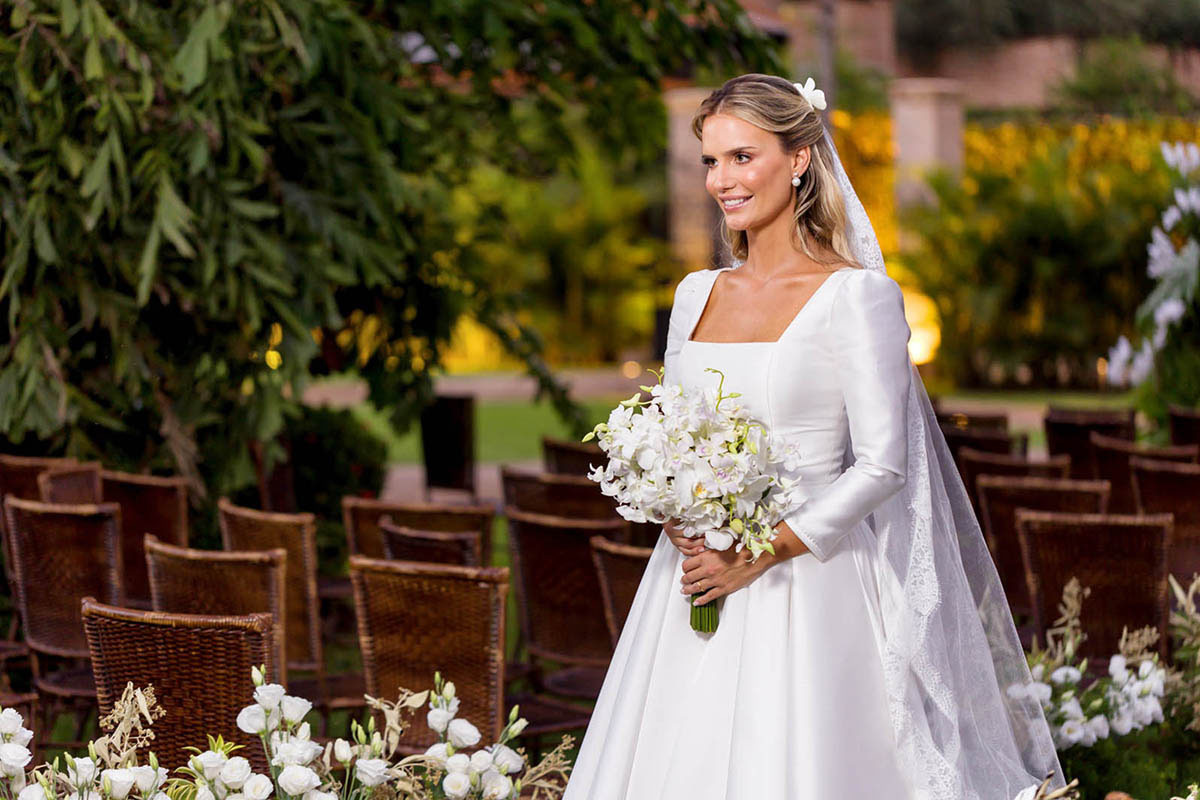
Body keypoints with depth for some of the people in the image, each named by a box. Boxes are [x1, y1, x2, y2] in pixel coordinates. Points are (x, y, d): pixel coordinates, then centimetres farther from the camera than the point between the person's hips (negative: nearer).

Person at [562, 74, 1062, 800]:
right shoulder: (697, 294, 12)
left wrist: (760, 554, -15)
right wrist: (676, 517, -4)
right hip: (692, 583, 5)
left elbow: (882, 465, -11)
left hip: (803, 587, -5)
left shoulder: (857, 297, -6)